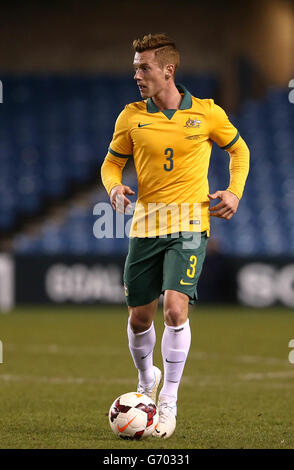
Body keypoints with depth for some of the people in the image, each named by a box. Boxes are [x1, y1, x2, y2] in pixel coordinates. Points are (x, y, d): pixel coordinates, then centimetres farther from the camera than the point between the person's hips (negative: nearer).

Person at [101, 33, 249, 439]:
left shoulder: (207, 113, -2)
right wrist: (115, 187, -9)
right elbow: (112, 163, 13)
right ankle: (146, 379, 38)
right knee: (139, 317, 7)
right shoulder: (131, 116, 2)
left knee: (175, 307, -18)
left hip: (189, 224, -3)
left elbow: (238, 150, 14)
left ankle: (169, 401, -5)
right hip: (146, 223, 3)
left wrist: (234, 192, 0)